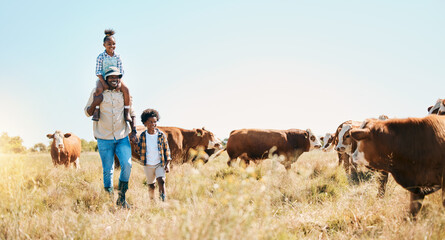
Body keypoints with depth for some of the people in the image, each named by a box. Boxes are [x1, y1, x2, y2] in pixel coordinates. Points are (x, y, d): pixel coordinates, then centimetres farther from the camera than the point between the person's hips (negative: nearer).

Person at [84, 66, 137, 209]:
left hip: (122, 137, 1)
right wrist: (94, 103, -16)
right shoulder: (98, 92, -1)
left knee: (127, 165, -13)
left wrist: (133, 131, 8)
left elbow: (131, 113, 16)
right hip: (104, 139, -1)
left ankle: (121, 198, 3)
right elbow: (87, 113, 4)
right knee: (108, 171, 1)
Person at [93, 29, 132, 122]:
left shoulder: (117, 57, 1)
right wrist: (104, 83, -21)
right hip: (103, 79, -3)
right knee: (99, 89, -36)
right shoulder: (101, 57, -7)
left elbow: (121, 72, 0)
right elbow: (98, 72, -10)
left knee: (126, 89, -23)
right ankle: (96, 110, -24)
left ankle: (127, 112, -15)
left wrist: (119, 82, -15)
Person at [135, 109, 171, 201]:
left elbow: (166, 149, 0)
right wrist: (137, 148, -15)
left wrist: (167, 164, -5)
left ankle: (163, 201, -24)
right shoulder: (143, 136, -3)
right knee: (151, 185, 10)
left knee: (161, 181, -21)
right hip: (148, 165, 2)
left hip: (160, 164, -2)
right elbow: (139, 150, 8)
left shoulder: (161, 135, -6)